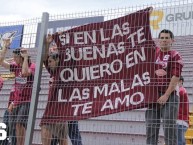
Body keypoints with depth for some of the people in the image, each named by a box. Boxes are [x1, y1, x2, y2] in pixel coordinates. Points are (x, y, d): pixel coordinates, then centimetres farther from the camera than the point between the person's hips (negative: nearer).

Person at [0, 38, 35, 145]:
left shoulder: (32, 66, -9)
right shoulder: (16, 67, 9)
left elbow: (24, 73, -30)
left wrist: (26, 57, -21)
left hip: (27, 102, -7)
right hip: (17, 101, 7)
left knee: (20, 124, -19)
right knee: (18, 126, 8)